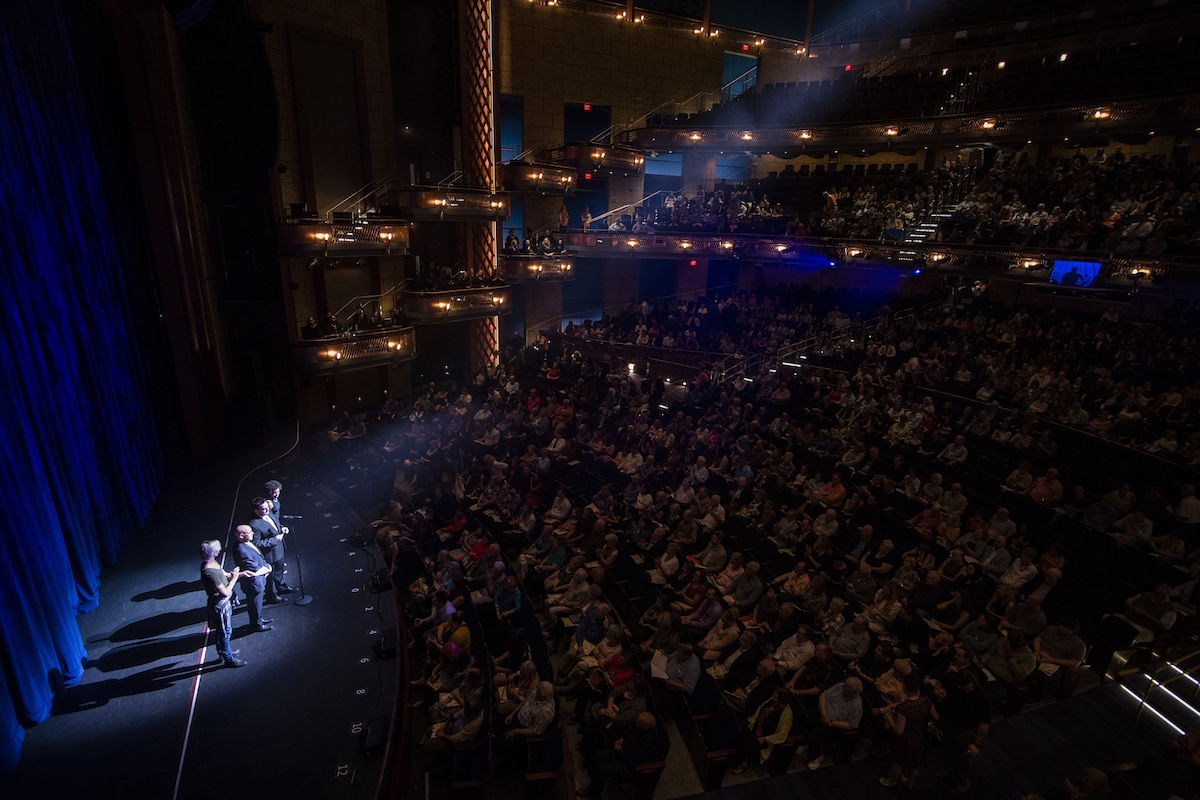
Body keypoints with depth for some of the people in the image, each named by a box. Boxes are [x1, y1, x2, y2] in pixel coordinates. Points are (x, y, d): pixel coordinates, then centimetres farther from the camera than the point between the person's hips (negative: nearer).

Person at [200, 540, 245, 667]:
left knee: (222, 630, 26)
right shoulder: (210, 572, -33)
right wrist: (234, 578, -16)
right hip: (220, 605, -9)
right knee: (225, 631, 8)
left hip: (224, 602, 9)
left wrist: (240, 573, 0)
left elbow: (226, 575, 12)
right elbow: (225, 592, -28)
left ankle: (223, 651, 45)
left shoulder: (213, 563, -4)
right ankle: (228, 659, 24)